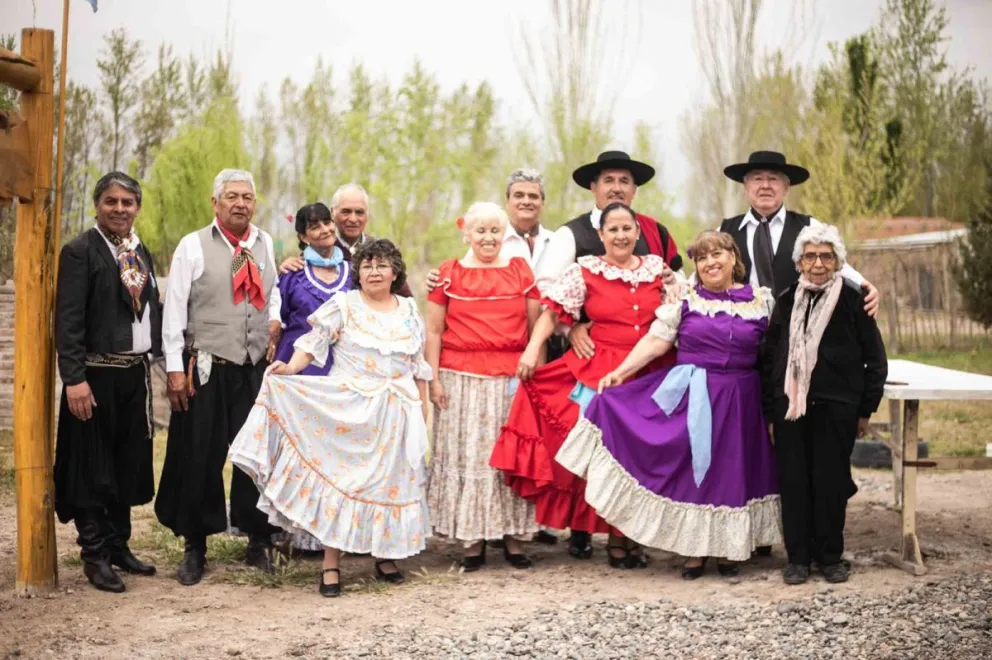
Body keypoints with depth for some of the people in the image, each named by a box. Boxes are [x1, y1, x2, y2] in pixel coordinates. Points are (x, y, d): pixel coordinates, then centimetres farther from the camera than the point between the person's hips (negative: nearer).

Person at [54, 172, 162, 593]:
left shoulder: (141, 253, 12)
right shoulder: (80, 251, -9)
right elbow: (68, 320, -15)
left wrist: (155, 358, 6)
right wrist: (74, 378, -21)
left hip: (134, 373, 7)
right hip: (96, 375, -7)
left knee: (128, 465, 13)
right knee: (94, 468, 3)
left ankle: (119, 546, 25)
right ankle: (95, 555, 13)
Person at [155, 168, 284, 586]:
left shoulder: (264, 244, 9)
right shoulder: (193, 246, -3)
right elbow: (174, 310, -5)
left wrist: (275, 320, 4)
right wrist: (175, 369, -9)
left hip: (257, 366, 3)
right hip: (207, 369, -3)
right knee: (200, 458, 2)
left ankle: (259, 542, 21)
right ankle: (195, 548, 15)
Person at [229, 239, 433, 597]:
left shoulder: (409, 311, 10)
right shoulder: (343, 305, 0)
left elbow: (419, 367, 15)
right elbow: (313, 341, -8)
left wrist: (423, 410, 13)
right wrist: (290, 369, -25)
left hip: (396, 416, 3)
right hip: (349, 411, -3)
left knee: (390, 481, 7)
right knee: (341, 479, -5)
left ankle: (384, 554, 21)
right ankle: (331, 565, -2)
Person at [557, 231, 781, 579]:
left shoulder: (760, 300, 4)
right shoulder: (685, 299, 2)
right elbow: (655, 341, -3)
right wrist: (620, 372, -14)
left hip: (740, 402, 1)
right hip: (691, 397, -1)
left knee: (732, 470, 7)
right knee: (692, 466, 1)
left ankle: (727, 546, 22)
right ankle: (694, 548, 13)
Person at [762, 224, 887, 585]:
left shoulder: (853, 301, -1)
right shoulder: (787, 302, 7)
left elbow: (875, 359, 3)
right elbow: (770, 358, 10)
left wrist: (866, 409, 2)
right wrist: (770, 412, 6)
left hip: (836, 407, -2)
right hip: (790, 406, 2)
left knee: (830, 480, 2)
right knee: (793, 481, 3)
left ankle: (830, 556, 16)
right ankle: (798, 557, 14)